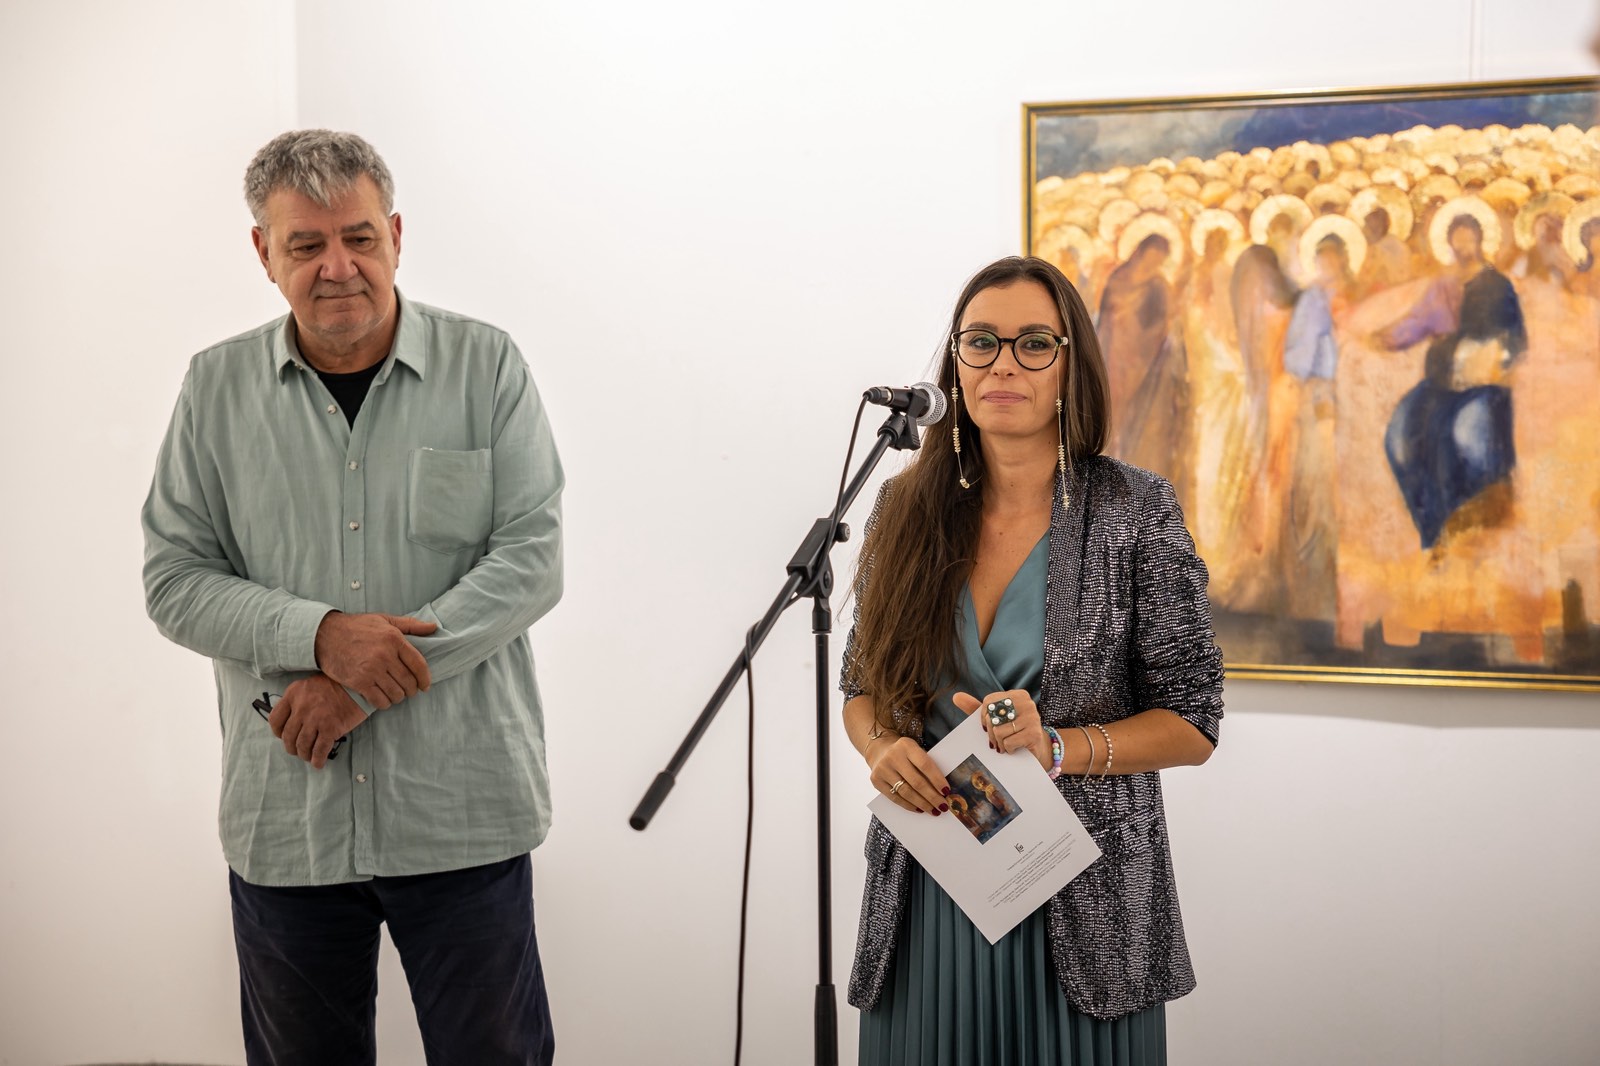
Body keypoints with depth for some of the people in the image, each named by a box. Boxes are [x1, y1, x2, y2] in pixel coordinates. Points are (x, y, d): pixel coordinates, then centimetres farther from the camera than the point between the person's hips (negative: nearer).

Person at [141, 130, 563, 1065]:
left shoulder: (487, 366, -3)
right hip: (283, 820, 2)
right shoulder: (217, 387, 3)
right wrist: (322, 635, -17)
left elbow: (532, 561, -8)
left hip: (461, 808, -2)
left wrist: (366, 684, -16)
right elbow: (175, 582, 1)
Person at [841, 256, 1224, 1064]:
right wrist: (882, 747, -9)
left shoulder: (1134, 511, -5)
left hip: (1082, 906, -2)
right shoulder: (907, 509, 3)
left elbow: (1192, 725, -4)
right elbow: (861, 684, 13)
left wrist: (1058, 747, -19)